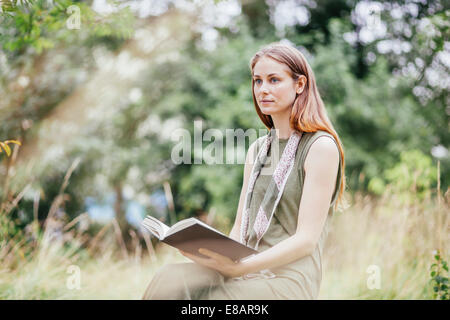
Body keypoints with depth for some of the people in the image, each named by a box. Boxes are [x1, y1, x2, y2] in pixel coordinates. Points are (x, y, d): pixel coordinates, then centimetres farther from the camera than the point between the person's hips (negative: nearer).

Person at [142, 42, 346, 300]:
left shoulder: (322, 146, -4)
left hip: (289, 281, -6)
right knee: (169, 280, -23)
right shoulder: (257, 150, 19)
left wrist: (240, 267, -23)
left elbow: (307, 239, -11)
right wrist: (219, 256, -5)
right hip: (249, 274, 6)